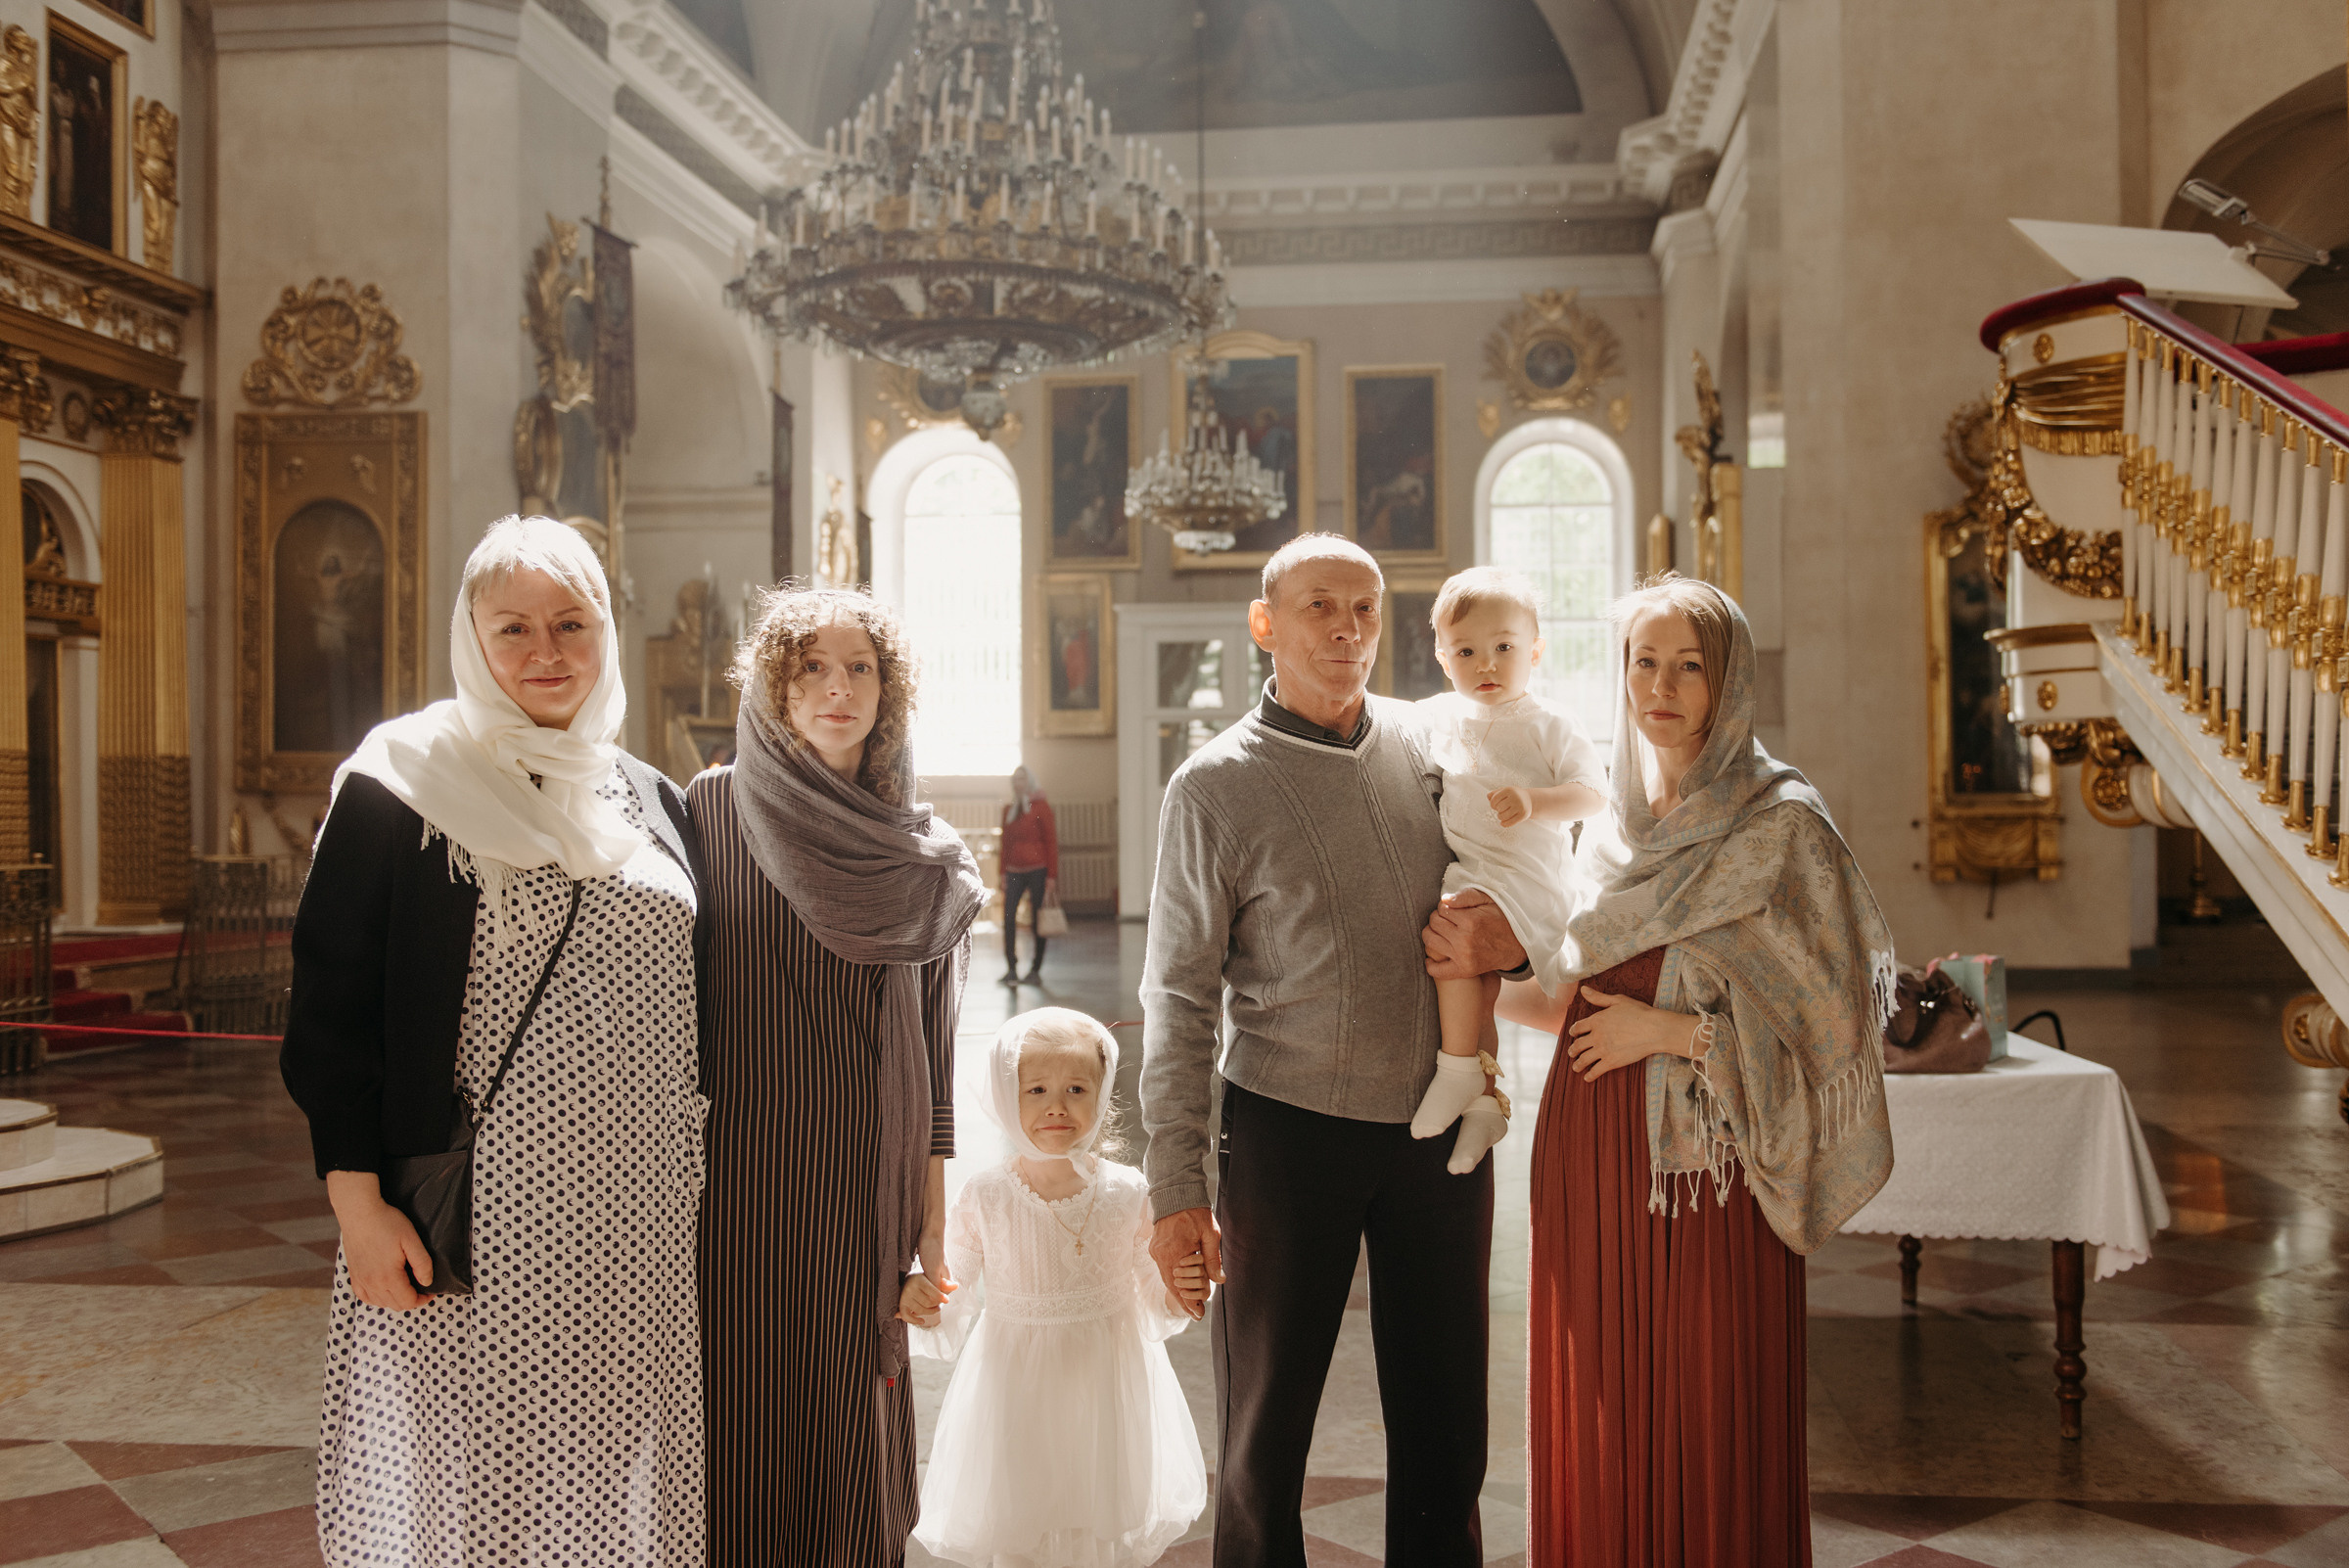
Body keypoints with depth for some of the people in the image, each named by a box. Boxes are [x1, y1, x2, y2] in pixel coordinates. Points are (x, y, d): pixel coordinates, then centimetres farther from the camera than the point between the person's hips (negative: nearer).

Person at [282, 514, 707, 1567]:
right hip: (482, 1232, -4)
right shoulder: (398, 792, -3)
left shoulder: (654, 802, 11)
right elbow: (331, 1006, -5)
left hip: (639, 1234, 4)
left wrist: (705, 1187, 13)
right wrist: (359, 1205, -11)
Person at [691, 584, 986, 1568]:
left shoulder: (917, 851, 6)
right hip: (741, 1168, -2)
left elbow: (931, 1032, 8)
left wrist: (933, 1192, 6)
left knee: (851, 1410, 6)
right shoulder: (712, 808, -1)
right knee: (741, 1407, 3)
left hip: (865, 1180, 2)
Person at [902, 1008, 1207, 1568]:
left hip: (1109, 1384, 1)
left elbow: (1152, 1312, 2)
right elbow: (952, 1324, -5)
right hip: (1015, 1390, -1)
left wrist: (1181, 1293, -18)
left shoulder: (1127, 1193, -8)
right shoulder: (985, 1198, -11)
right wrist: (922, 1305, -25)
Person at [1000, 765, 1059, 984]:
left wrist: (1052, 875, -9)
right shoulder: (1008, 810, 14)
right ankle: (1011, 969, -7)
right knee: (1008, 917, -10)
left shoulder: (1040, 807, -2)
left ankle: (1036, 969, 10)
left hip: (1037, 870, -4)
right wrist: (1003, 872, 14)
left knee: (1037, 920, 1)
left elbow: (1051, 841, -4)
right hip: (1014, 871, 4)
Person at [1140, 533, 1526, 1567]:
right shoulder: (1216, 786, -5)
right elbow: (1179, 998, -4)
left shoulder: (1433, 750, 6)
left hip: (1440, 1125, 3)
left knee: (1444, 1427, 12)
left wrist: (1513, 944, -8)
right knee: (1265, 1434, 8)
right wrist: (1176, 1188, -8)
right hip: (1289, 1127, -3)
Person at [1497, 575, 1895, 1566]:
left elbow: (1829, 1015, -9)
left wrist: (1671, 1030, -13)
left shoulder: (1781, 825, -6)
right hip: (1594, 1153, 5)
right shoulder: (1615, 829, 11)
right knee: (1598, 1425, 11)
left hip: (1709, 1159, -5)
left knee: (1713, 1429, 2)